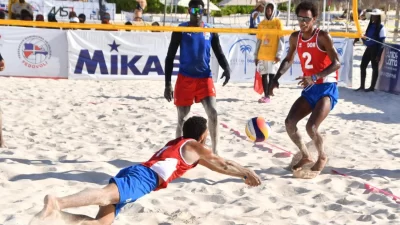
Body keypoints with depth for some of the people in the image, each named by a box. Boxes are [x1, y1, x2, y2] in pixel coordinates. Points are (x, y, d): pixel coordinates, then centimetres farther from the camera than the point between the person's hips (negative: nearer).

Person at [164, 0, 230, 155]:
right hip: (185, 78, -1)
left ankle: (214, 151, -3)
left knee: (213, 112, -12)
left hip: (205, 78, 1)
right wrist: (168, 84, -6)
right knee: (182, 117, 5)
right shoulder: (180, 30, -1)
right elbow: (170, 57, 0)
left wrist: (226, 68, -15)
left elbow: (219, 54, 8)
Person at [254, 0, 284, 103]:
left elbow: (281, 39, -5)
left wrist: (279, 54, -14)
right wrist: (256, 55, 11)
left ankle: (267, 96, -1)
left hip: (273, 54, -5)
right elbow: (259, 40, 14)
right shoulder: (262, 23, 11)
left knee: (272, 75, -2)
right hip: (262, 54, 5)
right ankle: (265, 95, 14)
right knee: (264, 75, 7)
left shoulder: (277, 22, -1)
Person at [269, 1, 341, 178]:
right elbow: (288, 60, 21)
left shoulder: (323, 37, -13)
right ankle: (305, 157, 19)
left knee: (311, 127, -21)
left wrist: (315, 77, -33)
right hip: (309, 90, 7)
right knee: (289, 123, -4)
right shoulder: (295, 37, 6)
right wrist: (276, 78, 6)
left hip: (327, 88, -7)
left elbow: (336, 63, -20)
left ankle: (322, 158, 9)